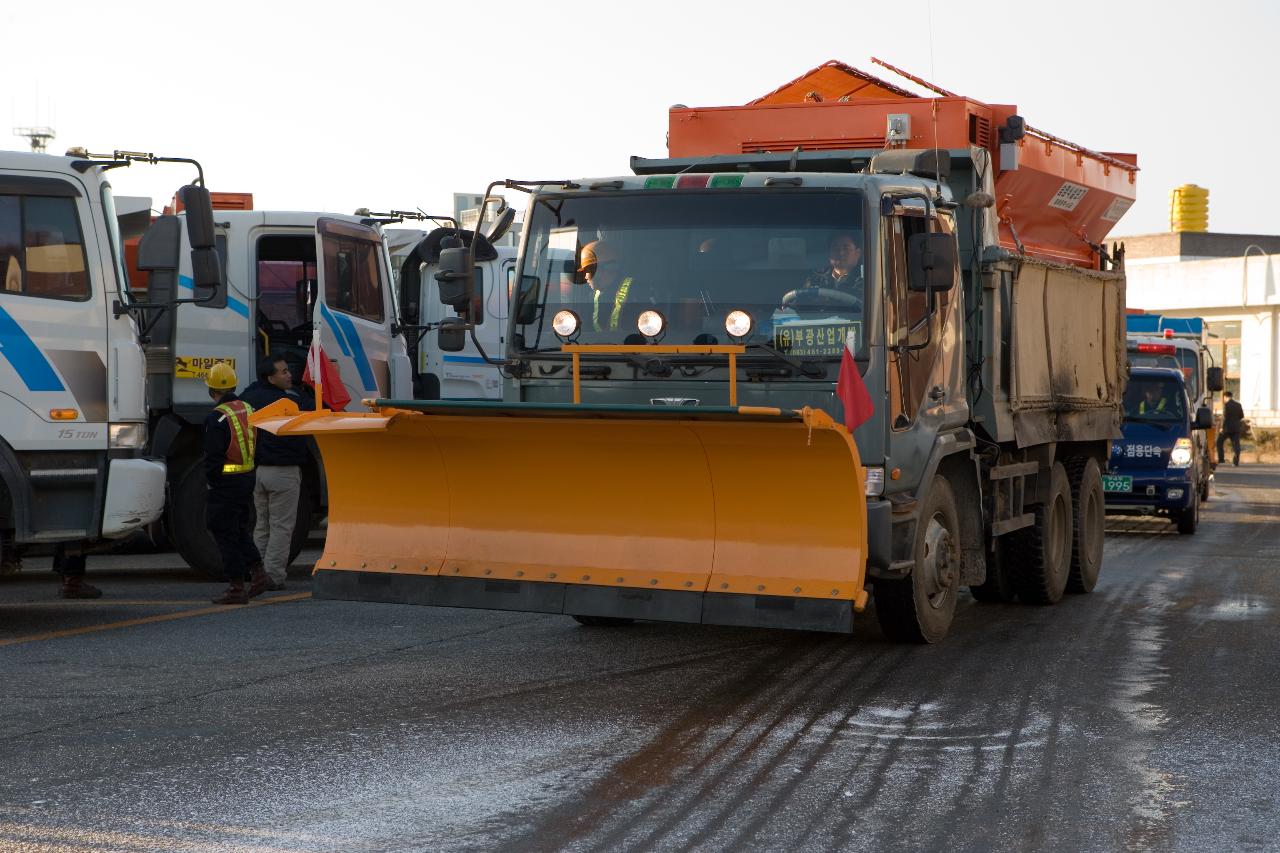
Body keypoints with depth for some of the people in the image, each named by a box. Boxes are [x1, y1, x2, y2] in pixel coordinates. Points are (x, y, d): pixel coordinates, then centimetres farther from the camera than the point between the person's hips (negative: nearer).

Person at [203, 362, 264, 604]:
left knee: (225, 533, -1)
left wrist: (211, 480, -4)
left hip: (226, 483, -8)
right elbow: (258, 446, 15)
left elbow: (213, 457, -17)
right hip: (248, 479, 8)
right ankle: (258, 573, 17)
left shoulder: (217, 418, -16)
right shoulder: (248, 410, 9)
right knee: (240, 529, 22)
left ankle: (236, 587, 0)